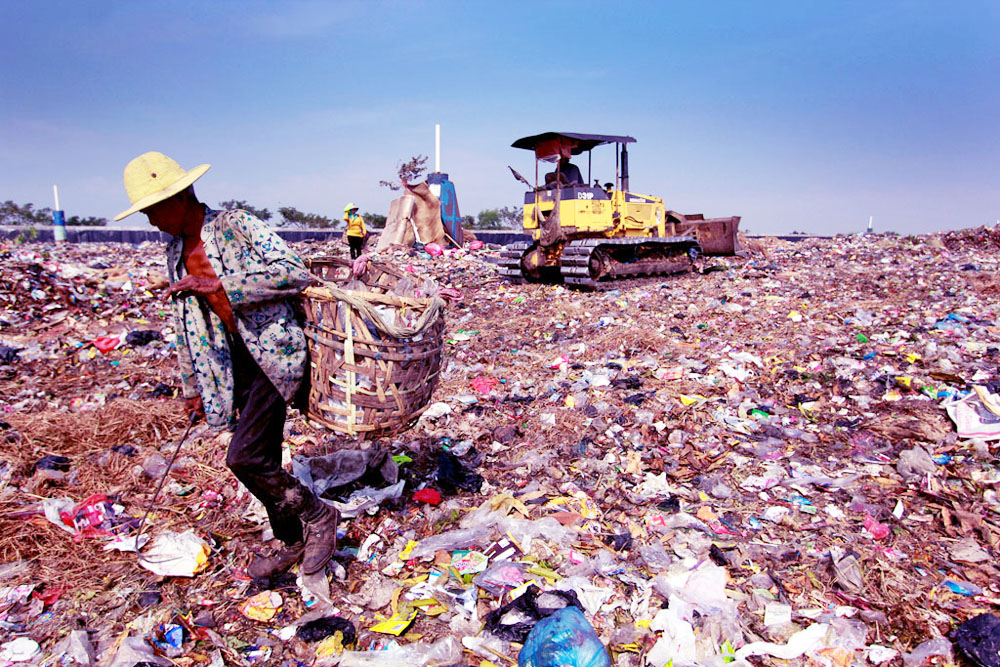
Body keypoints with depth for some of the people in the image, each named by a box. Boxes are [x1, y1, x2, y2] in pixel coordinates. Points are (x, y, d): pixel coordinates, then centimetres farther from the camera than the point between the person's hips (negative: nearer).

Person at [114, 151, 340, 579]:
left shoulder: (237, 225, -9)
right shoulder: (175, 253, 13)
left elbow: (295, 273, -19)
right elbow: (185, 323, 20)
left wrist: (218, 284, -23)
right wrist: (192, 385, 21)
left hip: (272, 351, -7)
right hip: (233, 362, 7)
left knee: (244, 457, -15)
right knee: (260, 460, 10)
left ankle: (317, 516, 6)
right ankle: (292, 542, 28)